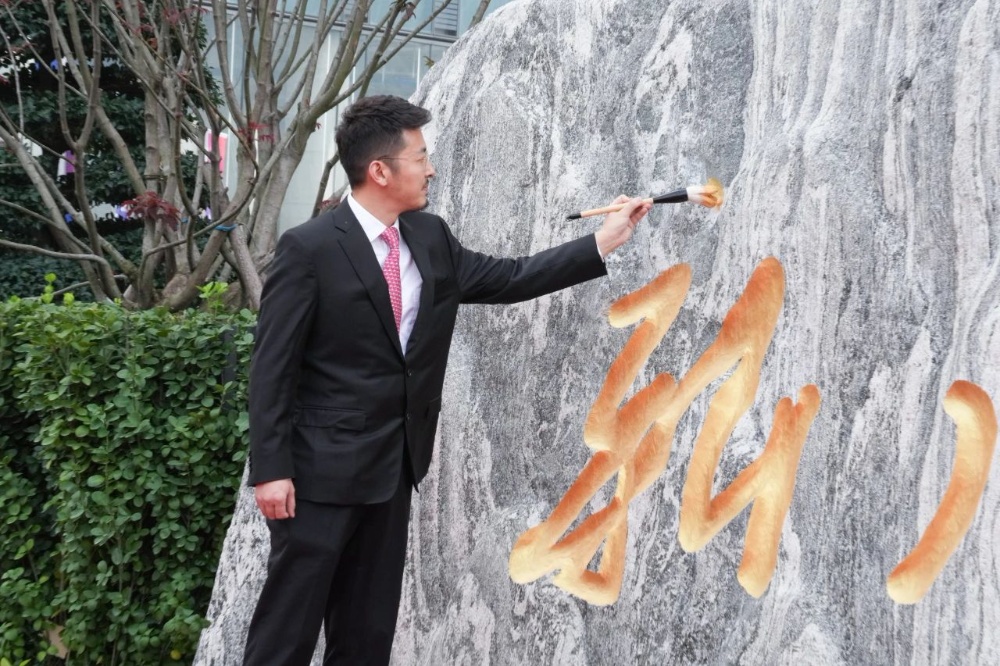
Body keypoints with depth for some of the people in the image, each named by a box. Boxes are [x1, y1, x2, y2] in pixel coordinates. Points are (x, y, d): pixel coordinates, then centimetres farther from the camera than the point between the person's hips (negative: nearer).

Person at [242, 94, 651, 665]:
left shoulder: (431, 237, 6)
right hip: (322, 468, -6)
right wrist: (271, 469, -16)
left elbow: (508, 279, 11)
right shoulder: (310, 248, -13)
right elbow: (272, 366, -13)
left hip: (394, 466, 7)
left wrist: (604, 242, 7)